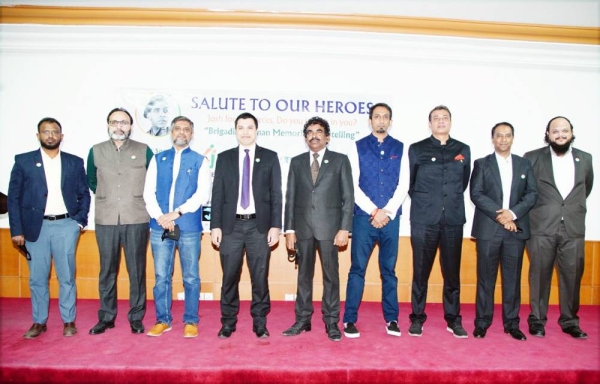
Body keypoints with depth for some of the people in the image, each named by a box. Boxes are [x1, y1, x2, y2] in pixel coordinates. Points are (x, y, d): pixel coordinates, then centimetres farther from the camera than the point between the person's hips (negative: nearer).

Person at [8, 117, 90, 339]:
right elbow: (13, 198, 2)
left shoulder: (75, 162, 7)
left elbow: (84, 194, 10)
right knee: (37, 278, 8)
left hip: (66, 225, 0)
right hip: (36, 226, 0)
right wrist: (17, 229, -3)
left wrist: (80, 220, -1)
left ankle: (69, 320, 17)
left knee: (66, 277, 5)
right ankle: (39, 322, 21)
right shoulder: (23, 161, 4)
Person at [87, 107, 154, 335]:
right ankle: (106, 317, 21)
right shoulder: (96, 151, 7)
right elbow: (91, 181, 21)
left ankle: (136, 317, 15)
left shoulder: (144, 151, 2)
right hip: (106, 220, 2)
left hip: (136, 220, -1)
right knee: (107, 270, 9)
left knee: (137, 271, 4)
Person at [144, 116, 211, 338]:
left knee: (191, 277, 5)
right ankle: (163, 320, 22)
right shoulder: (158, 159, 12)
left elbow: (203, 194, -5)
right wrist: (159, 216, -9)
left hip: (189, 227, -2)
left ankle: (191, 321, 18)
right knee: (161, 277, 8)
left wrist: (177, 212, -13)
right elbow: (148, 192, 5)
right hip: (160, 227, 2)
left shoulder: (200, 161, 6)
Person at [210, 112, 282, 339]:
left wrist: (275, 225, -6)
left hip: (259, 225, -1)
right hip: (231, 225, 1)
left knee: (260, 277, 5)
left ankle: (260, 323, 18)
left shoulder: (270, 157, 6)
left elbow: (276, 194, 2)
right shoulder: (224, 158, 9)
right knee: (229, 277, 7)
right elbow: (217, 194, 6)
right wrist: (215, 225, -2)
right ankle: (228, 322, 21)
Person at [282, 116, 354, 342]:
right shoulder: (297, 162, 11)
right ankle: (303, 320, 20)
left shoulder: (340, 160, 4)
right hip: (303, 226, 3)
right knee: (304, 275, 9)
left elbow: (348, 197, -1)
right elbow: (290, 197, 8)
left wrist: (344, 229, -9)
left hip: (329, 226, -2)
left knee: (331, 275, 3)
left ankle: (331, 322, 14)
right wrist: (289, 229, 1)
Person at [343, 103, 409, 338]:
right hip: (364, 217, -1)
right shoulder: (358, 147, 5)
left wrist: (387, 211, -10)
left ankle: (391, 319, 20)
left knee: (389, 270, 9)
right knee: (357, 269, 2)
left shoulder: (400, 149, 9)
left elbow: (403, 185, 2)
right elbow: (353, 185, -3)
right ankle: (350, 319, 10)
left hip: (391, 217, 2)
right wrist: (373, 210, -11)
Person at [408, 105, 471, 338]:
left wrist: (452, 202, 14)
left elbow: (464, 182, 17)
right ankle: (417, 318, 15)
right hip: (424, 219, -2)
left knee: (452, 273, 7)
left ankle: (453, 319, 19)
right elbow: (410, 183, 9)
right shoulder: (416, 149, 3)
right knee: (420, 272, 4)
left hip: (453, 220, 2)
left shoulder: (463, 150, 10)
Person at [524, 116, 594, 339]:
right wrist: (534, 209, 6)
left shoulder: (585, 159, 9)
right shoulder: (532, 158, -1)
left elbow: (587, 187, 23)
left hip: (573, 228, 3)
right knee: (540, 276, 4)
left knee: (572, 276, 6)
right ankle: (537, 320, 16)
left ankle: (570, 321, 21)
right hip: (542, 228, -2)